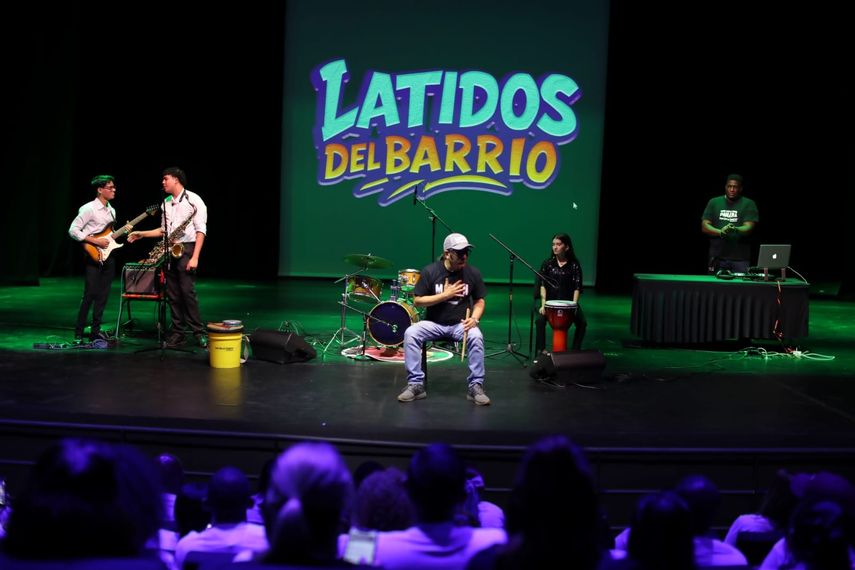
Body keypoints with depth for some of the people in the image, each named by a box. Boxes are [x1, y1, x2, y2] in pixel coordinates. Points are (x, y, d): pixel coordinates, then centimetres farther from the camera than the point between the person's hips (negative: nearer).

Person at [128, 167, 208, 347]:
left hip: (186, 249, -7)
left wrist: (195, 257, -18)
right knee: (173, 294, 5)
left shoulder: (193, 200, -6)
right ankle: (178, 333, 9)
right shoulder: (166, 203, 15)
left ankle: (199, 332, -5)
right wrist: (142, 234, 15)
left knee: (187, 291, -12)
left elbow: (201, 231, -11)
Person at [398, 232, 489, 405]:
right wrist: (445, 295, -17)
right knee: (410, 333, -28)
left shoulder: (473, 273, -4)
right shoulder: (430, 271, -10)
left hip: (460, 324, 0)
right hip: (434, 324, 0)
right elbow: (417, 301, -9)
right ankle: (416, 384, -18)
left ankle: (476, 386, -20)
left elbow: (479, 301, 6)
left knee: (476, 336, -32)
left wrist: (474, 318, -15)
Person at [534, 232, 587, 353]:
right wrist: (543, 304, -14)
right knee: (540, 320, -27)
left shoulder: (574, 265, 0)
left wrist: (573, 305, -17)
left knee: (582, 322, -21)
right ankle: (540, 350, -17)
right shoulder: (547, 264, 3)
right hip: (551, 300, 0)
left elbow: (577, 287, -4)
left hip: (568, 301, 0)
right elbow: (543, 285, -1)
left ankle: (576, 351, -5)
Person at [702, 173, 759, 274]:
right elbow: (704, 226, 3)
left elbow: (749, 228, -8)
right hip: (717, 257, 2)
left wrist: (735, 229, -30)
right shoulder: (714, 202, 10)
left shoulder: (749, 204, 3)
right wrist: (720, 232, -16)